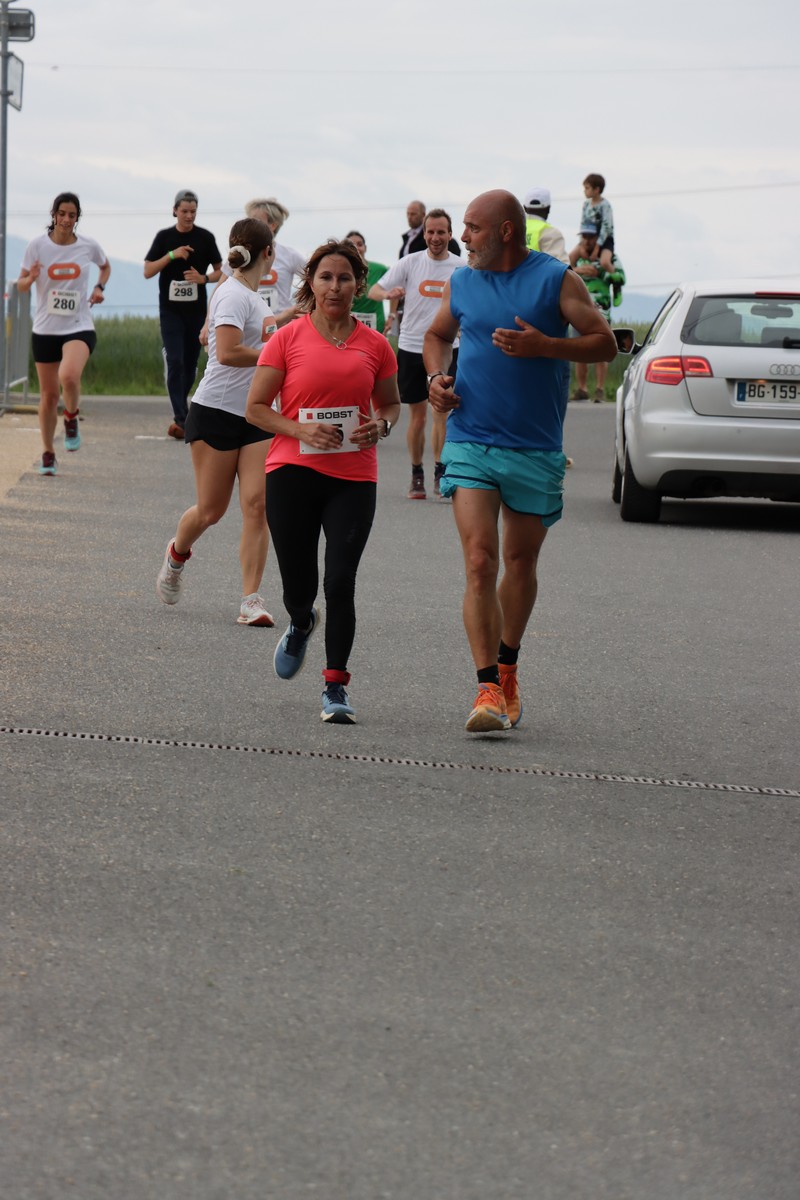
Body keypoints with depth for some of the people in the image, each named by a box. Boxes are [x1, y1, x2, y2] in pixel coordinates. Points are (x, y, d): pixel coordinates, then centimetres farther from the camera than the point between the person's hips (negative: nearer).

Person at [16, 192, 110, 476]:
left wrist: (99, 288, 2)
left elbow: (105, 266, 21)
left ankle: (71, 420, 1)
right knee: (49, 394, 6)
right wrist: (31, 277, -23)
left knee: (69, 376, -30)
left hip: (79, 327, -1)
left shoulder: (88, 246, -2)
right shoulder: (37, 245, -5)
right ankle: (48, 454, 23)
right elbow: (21, 285, -1)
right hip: (45, 328, 1)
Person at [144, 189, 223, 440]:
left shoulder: (205, 238, 2)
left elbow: (220, 271, 8)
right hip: (170, 309, -1)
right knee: (175, 362, -12)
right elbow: (147, 272, -2)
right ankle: (181, 418, -17)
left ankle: (180, 413, 23)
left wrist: (203, 278, -13)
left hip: (196, 310, 1)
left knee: (190, 363, 6)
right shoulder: (164, 237, 2)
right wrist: (172, 255, -15)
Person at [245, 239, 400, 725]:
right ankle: (301, 624, 42)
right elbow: (256, 407, 2)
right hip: (293, 472, -1)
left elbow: (391, 403, 20)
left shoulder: (375, 345, 6)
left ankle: (336, 685, 0)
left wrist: (381, 426, -2)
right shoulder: (288, 338, 0)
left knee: (340, 583, -10)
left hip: (354, 479, 1)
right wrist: (301, 431, -13)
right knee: (298, 586, 4)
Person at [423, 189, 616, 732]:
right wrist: (436, 375, 6)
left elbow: (605, 343, -4)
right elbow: (438, 334, 26)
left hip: (536, 449, -1)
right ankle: (489, 688, -16)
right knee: (480, 561, -14)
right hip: (470, 443, 1)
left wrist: (543, 346, -19)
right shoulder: (462, 282, 8)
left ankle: (507, 667, 35)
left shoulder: (557, 279, -3)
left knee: (520, 561, 12)